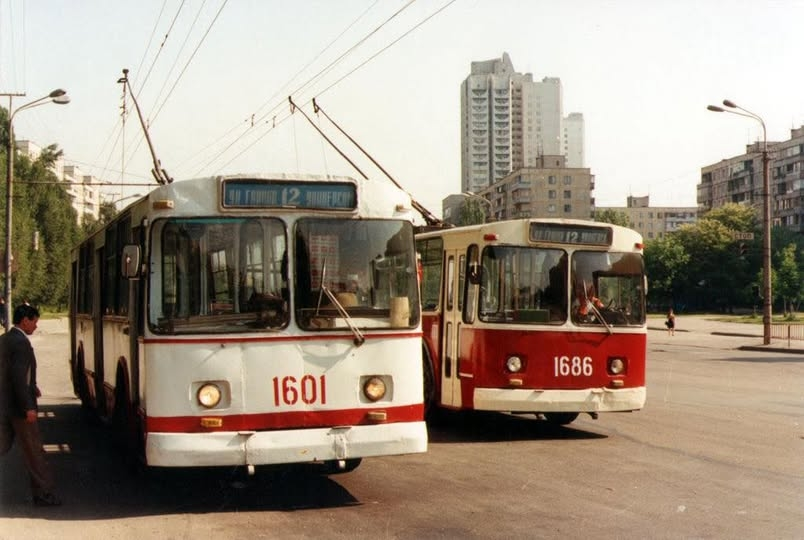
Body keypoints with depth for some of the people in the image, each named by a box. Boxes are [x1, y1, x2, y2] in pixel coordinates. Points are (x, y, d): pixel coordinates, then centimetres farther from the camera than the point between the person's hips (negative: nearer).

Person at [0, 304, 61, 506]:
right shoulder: (21, 342, -19)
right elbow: (18, 377, -24)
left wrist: (30, 386, 16)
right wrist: (29, 407, -22)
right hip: (18, 406, -9)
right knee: (34, 451, 1)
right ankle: (43, 493, 8)